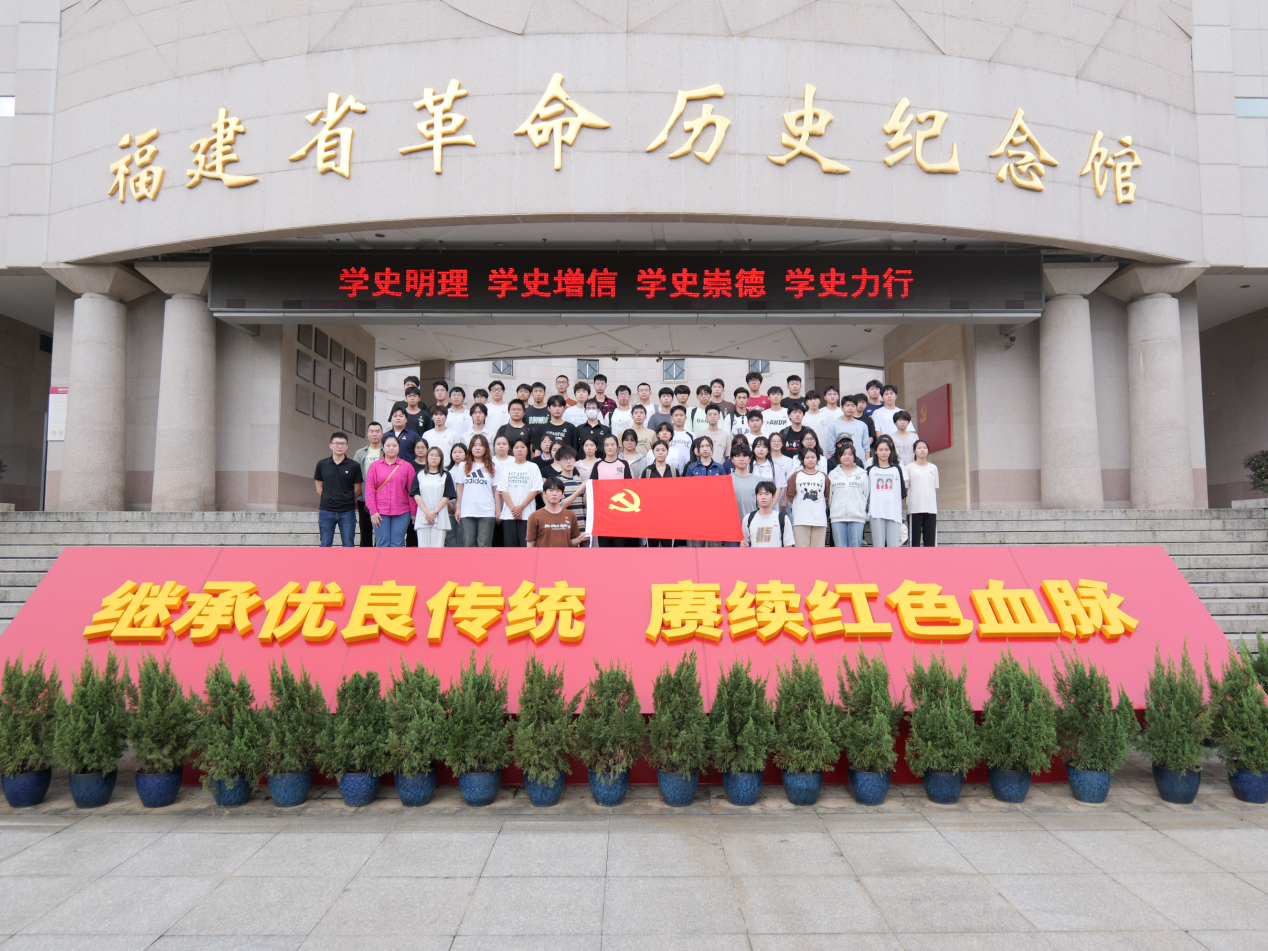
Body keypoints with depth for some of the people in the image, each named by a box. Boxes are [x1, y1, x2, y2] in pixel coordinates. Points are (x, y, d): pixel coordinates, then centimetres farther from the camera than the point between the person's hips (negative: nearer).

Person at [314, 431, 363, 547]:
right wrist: (329, 500, 8)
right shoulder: (322, 465, 3)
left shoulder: (354, 466, -2)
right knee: (325, 546, 5)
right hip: (326, 511, 1)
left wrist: (346, 500, 7)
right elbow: (319, 488, 11)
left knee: (348, 546, 3)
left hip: (347, 512, -1)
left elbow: (357, 490, 5)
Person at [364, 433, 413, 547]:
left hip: (402, 513, 0)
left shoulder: (407, 466, 5)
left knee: (397, 545, 0)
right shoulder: (374, 466, 7)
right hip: (380, 513, 0)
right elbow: (369, 490, 4)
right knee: (382, 545, 0)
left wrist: (413, 512, 3)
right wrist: (373, 511, -4)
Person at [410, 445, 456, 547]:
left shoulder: (445, 476, 9)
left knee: (438, 547, -5)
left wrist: (435, 512, -11)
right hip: (422, 517, 1)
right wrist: (426, 512, -10)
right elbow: (416, 494, 2)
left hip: (440, 517, -1)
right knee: (423, 548, -1)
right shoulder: (419, 475, 11)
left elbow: (447, 496, 1)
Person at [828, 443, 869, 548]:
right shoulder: (832, 474, 12)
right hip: (837, 517, 1)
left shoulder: (862, 474, 10)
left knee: (855, 547, 0)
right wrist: (832, 511, 7)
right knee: (840, 548, 1)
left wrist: (865, 514, 4)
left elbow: (867, 495, 9)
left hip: (857, 517, -1)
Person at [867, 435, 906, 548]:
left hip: (894, 512, 1)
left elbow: (902, 492, 14)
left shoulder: (896, 470, 14)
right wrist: (867, 509, 1)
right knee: (878, 546, -2)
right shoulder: (870, 470, 11)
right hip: (877, 513, -1)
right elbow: (866, 492, 10)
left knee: (894, 546, -2)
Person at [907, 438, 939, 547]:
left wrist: (935, 507, 8)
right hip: (915, 508, -3)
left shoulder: (933, 468, 12)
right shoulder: (910, 468, 3)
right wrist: (907, 505, -6)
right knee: (915, 538, -1)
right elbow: (906, 489, 2)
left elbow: (935, 488, 13)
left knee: (930, 538, 3)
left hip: (931, 508, 3)